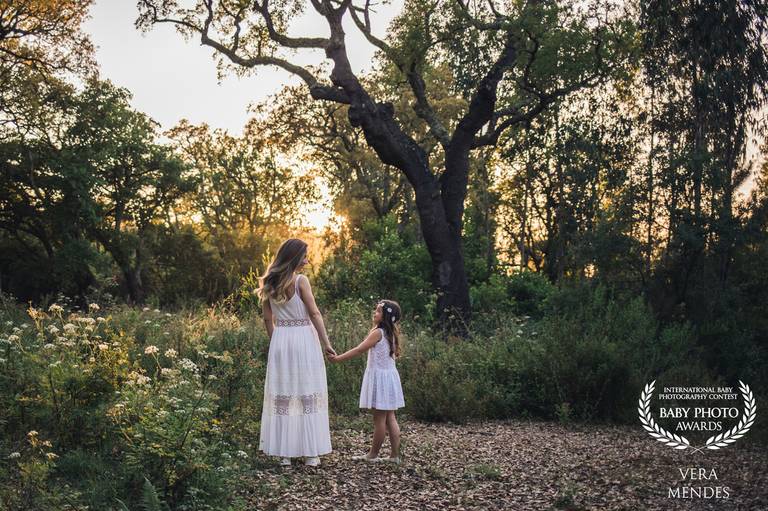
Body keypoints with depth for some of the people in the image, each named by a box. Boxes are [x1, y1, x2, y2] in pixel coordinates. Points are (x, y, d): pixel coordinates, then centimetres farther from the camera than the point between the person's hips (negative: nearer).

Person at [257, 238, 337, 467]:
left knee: (282, 396, 8)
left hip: (280, 341, 5)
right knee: (308, 395, 3)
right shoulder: (301, 281, -10)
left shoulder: (269, 283, 6)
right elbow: (315, 314, -12)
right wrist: (326, 343, -8)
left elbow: (267, 319, 10)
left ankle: (284, 452, 11)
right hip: (303, 339, -5)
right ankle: (310, 452, 5)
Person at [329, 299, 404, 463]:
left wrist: (338, 358, -11)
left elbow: (359, 350, -14)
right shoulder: (391, 333, 9)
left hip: (380, 376, -8)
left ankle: (373, 454, 8)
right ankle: (395, 455, 12)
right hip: (390, 375, 8)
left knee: (379, 418, -1)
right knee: (390, 418, 10)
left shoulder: (377, 332, -14)